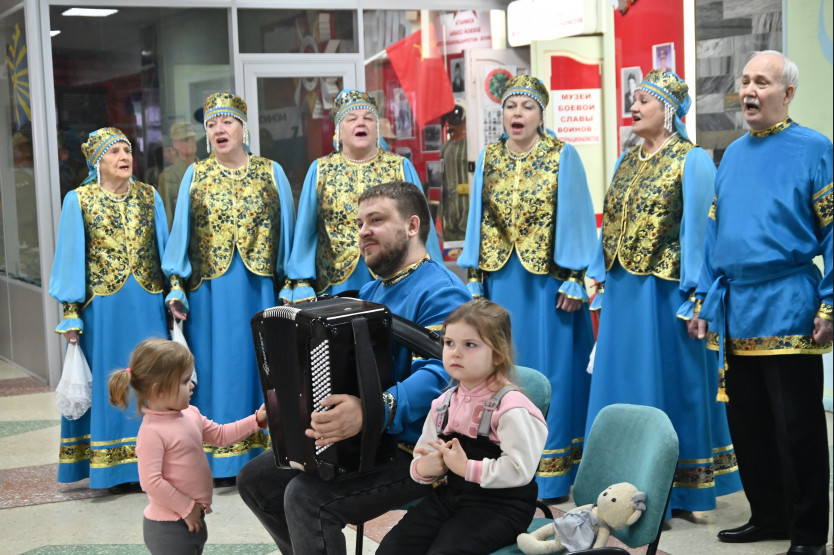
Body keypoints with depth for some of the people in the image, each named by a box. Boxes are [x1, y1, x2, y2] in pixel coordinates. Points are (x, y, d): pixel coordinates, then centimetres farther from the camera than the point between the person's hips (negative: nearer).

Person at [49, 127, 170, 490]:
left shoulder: (149, 197, 7)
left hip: (148, 305, 3)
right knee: (108, 380, 2)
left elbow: (164, 248, 11)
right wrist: (71, 315, -5)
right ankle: (114, 470, 8)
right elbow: (71, 259, 0)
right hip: (103, 307, -2)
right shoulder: (78, 201, 0)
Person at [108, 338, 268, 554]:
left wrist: (256, 420, 6)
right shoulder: (152, 432, -23)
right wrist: (186, 508, -19)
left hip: (193, 519, 9)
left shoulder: (190, 414, 3)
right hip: (169, 528, -9)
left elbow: (220, 435, 16)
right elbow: (151, 482, -26)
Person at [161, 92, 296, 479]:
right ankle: (219, 457, 7)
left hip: (260, 288, 0)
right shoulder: (195, 175, 8)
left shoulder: (271, 173, 6)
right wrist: (177, 287, 0)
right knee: (217, 365, 2)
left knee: (261, 363, 1)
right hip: (210, 290, 1)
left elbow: (287, 232, 5)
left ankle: (263, 451, 8)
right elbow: (181, 234, 8)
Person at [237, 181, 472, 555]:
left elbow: (437, 375, -31)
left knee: (307, 497, -28)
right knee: (255, 479, 9)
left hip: (414, 451, -10)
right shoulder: (369, 293, 17)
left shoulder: (440, 292, -14)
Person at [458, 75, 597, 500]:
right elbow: (478, 221, 12)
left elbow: (574, 219, -4)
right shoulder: (488, 159, 9)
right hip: (501, 281, 4)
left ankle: (552, 476, 8)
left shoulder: (563, 157, -2)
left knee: (551, 367, 1)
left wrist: (573, 280, -10)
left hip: (547, 282, -3)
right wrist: (474, 280, 7)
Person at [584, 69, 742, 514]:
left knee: (668, 383, 0)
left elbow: (698, 228, -12)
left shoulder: (693, 161, -7)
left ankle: (683, 490, 12)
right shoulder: (627, 162, 14)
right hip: (623, 290, 7)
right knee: (622, 379, 10)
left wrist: (695, 295, -16)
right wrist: (601, 277, 13)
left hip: (665, 291, -7)